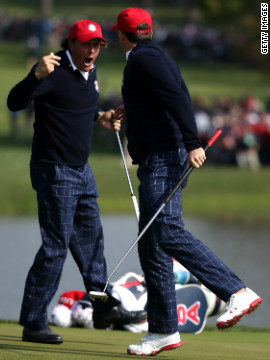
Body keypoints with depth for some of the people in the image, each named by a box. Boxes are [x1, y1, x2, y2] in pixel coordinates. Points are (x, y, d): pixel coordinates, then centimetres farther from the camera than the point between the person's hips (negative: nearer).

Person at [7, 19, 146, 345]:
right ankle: (32, 324, -3)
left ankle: (105, 308, 32)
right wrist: (37, 75, -48)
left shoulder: (89, 72, 9)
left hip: (82, 171, 9)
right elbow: (15, 102, -31)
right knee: (55, 247, -8)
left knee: (91, 240, 19)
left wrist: (99, 117, 9)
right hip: (54, 171, -9)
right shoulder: (53, 71, -18)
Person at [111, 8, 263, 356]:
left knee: (167, 233, -22)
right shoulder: (160, 57, 23)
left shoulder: (142, 59, -6)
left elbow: (176, 98, -20)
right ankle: (163, 331, 7)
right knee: (151, 245, 8)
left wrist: (192, 143, -29)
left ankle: (236, 292, -29)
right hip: (157, 163, 11)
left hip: (162, 158, -11)